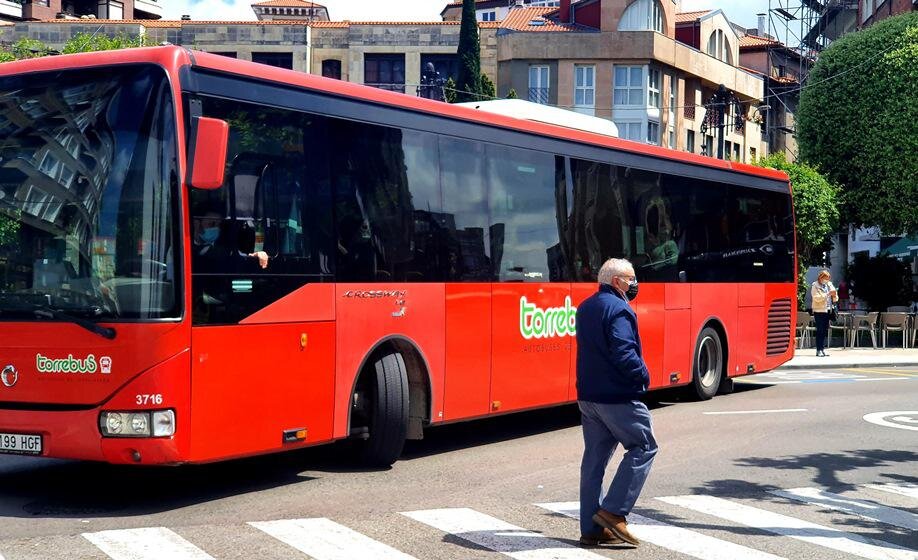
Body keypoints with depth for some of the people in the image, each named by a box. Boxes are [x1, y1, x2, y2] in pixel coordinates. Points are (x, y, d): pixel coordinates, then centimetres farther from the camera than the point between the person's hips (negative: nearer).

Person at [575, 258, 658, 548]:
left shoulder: (585, 308, 14)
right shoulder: (618, 309, -15)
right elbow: (624, 354, -24)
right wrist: (643, 376, -9)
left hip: (587, 395, 9)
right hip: (617, 396, -9)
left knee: (594, 457, 10)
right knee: (643, 448, 4)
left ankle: (591, 529, 12)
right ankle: (613, 512, -3)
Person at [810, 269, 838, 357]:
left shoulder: (829, 285, 13)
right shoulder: (815, 286, -4)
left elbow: (835, 299, 16)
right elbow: (816, 298, -17)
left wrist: (834, 295, -7)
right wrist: (828, 294, -20)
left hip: (828, 310, 6)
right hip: (819, 311, -6)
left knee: (825, 331, 7)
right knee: (820, 331, -7)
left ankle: (822, 349, 12)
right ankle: (819, 350, -6)